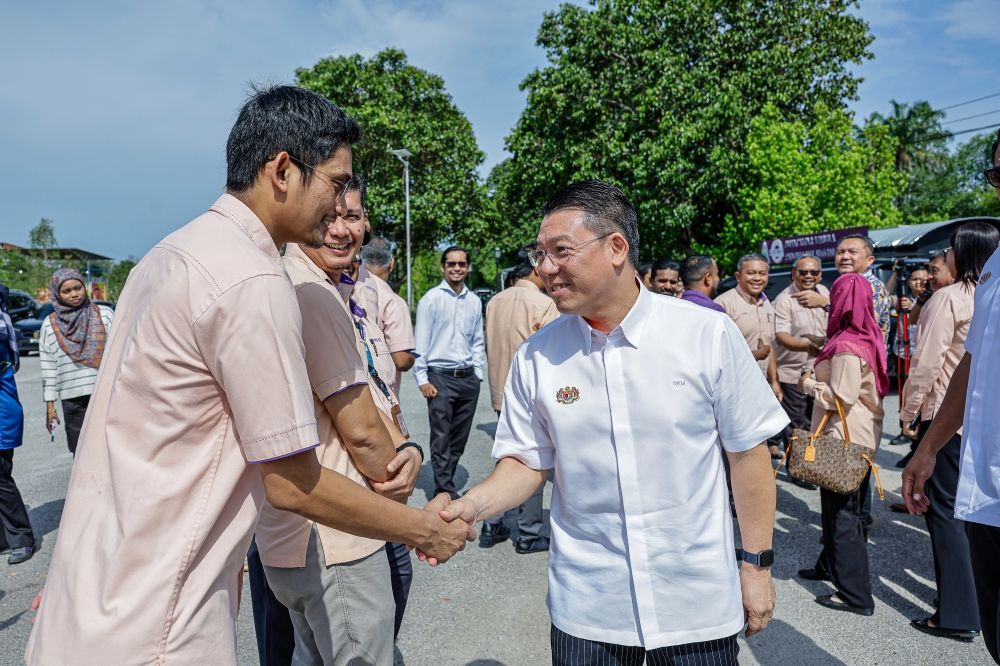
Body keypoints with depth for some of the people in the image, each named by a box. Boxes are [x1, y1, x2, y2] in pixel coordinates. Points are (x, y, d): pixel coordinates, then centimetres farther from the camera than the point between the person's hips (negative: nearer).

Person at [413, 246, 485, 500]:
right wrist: (422, 379, -7)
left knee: (459, 441, 11)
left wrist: (478, 373, 10)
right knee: (441, 440, -4)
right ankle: (447, 493, 3)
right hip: (440, 377, -5)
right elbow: (421, 342, -3)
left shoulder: (474, 301, 10)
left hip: (468, 378, 5)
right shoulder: (431, 299, -3)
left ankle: (444, 487, 24)